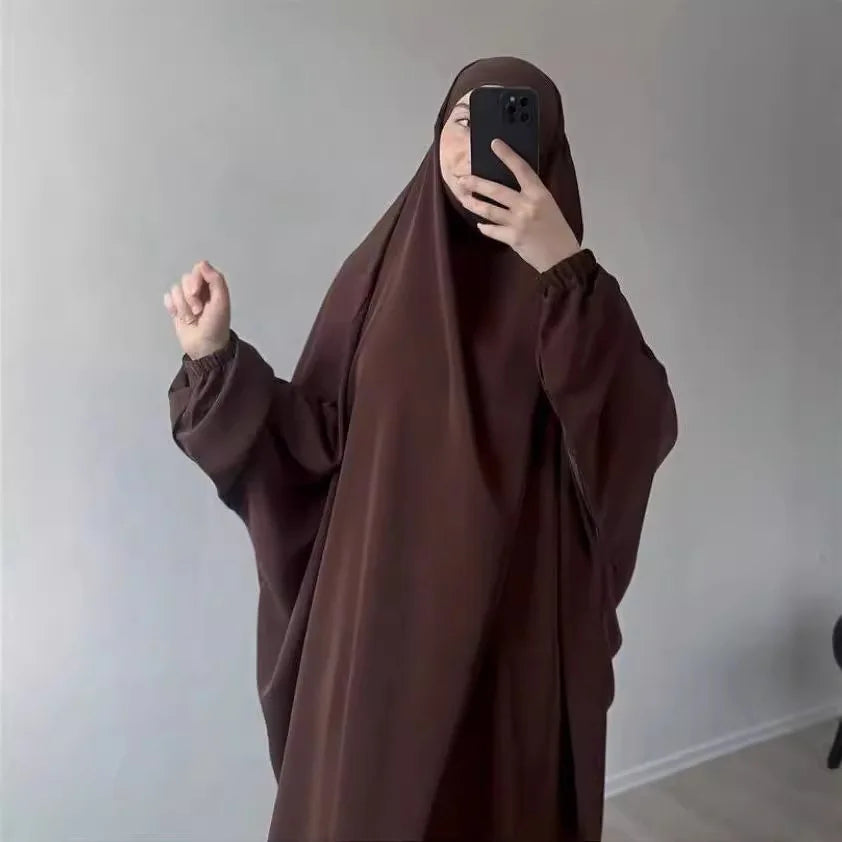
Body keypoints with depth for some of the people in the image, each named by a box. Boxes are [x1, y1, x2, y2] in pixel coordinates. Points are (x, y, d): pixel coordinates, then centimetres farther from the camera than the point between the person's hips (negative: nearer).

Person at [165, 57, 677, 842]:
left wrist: (566, 269, -25)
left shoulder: (565, 285, -2)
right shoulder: (381, 268, 2)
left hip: (517, 624, -1)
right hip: (382, 612, 2)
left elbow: (643, 428, -18)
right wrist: (216, 358, -11)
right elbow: (315, 433, 1)